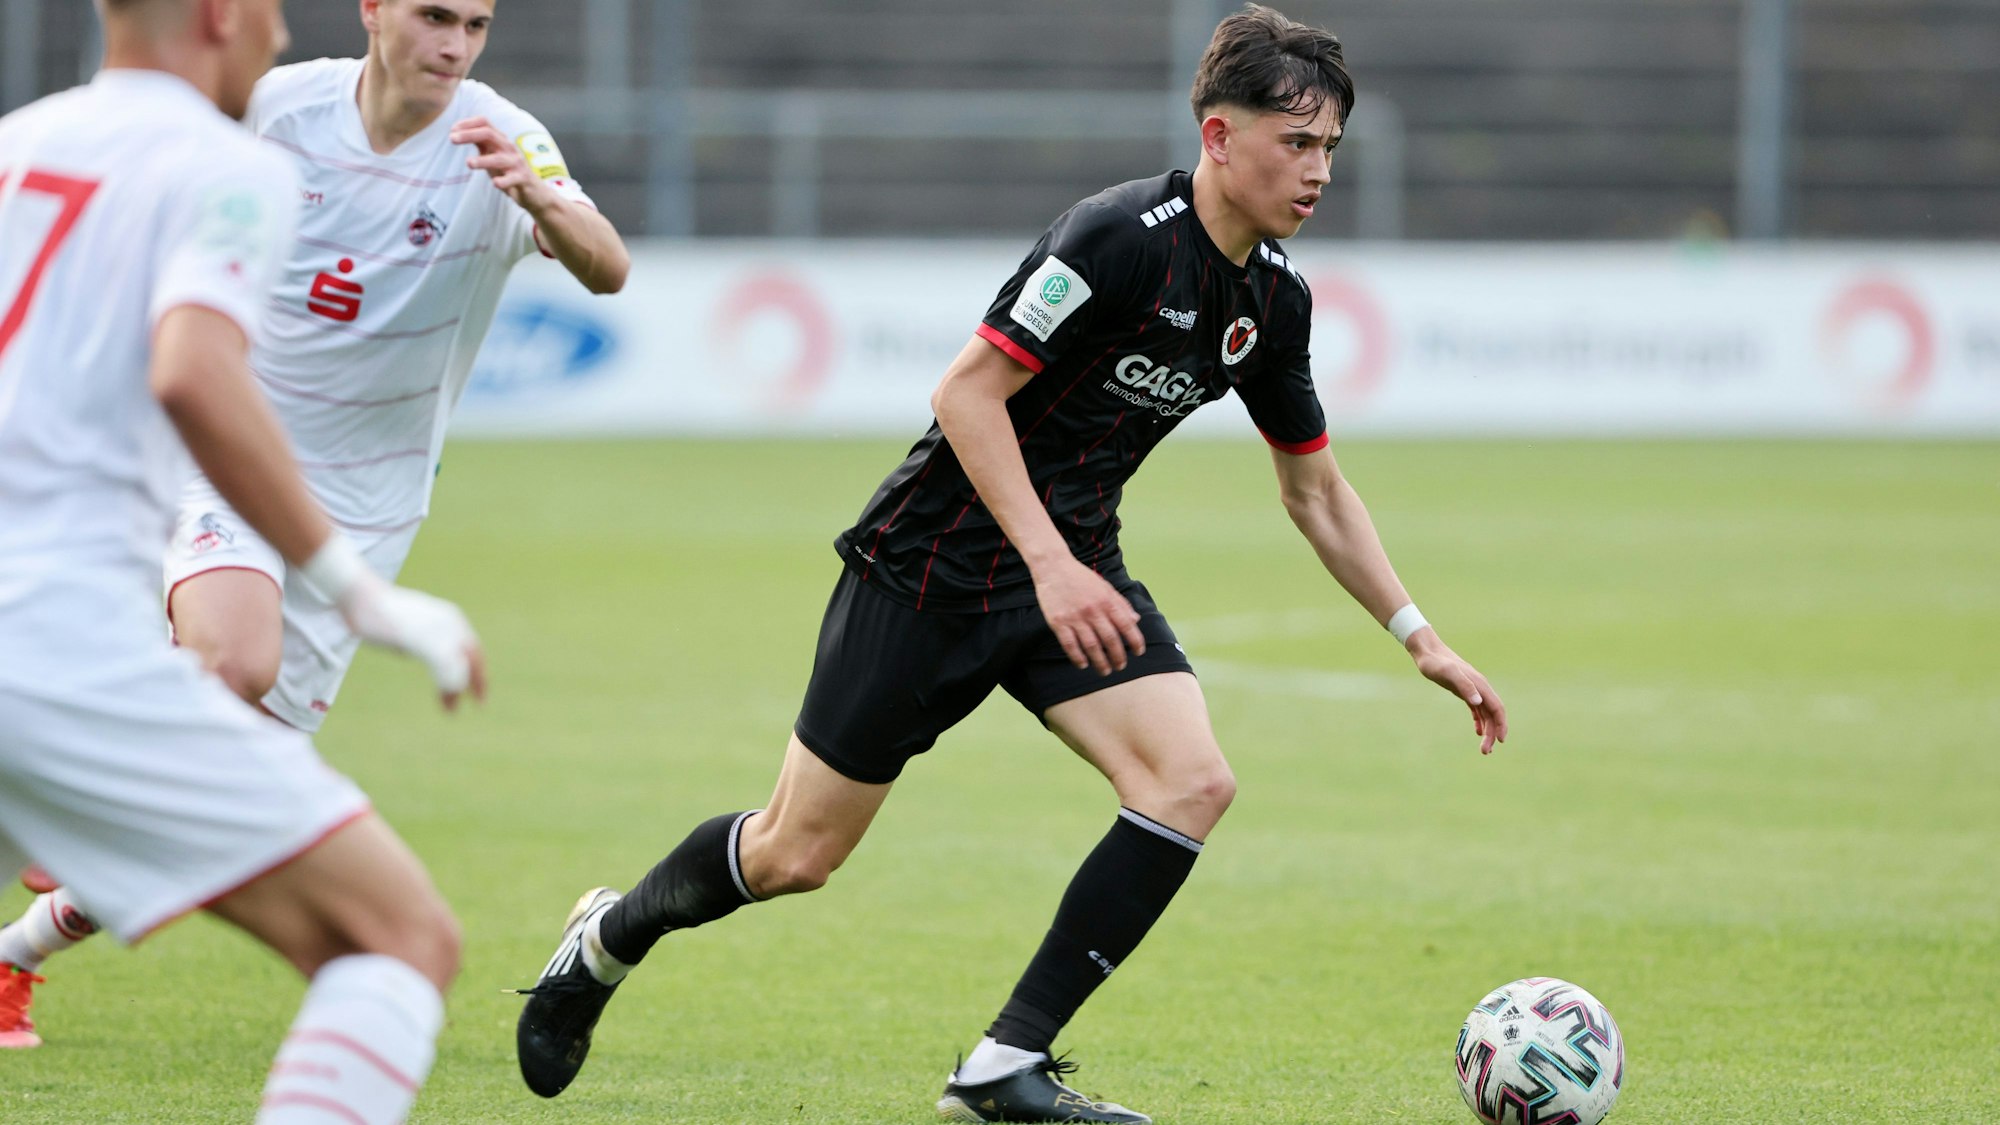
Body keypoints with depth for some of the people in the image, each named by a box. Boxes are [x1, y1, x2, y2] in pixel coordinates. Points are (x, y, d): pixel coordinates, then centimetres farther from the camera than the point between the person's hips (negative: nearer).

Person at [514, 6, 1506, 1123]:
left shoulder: (1276, 298, 3)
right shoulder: (1121, 236, -22)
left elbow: (1317, 491, 15)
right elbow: (967, 392, -22)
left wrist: (1423, 641, 10)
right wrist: (1050, 563, -28)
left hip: (1075, 575, 7)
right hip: (936, 561, -7)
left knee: (1193, 782, -17)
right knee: (797, 853, 0)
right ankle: (608, 936, 32)